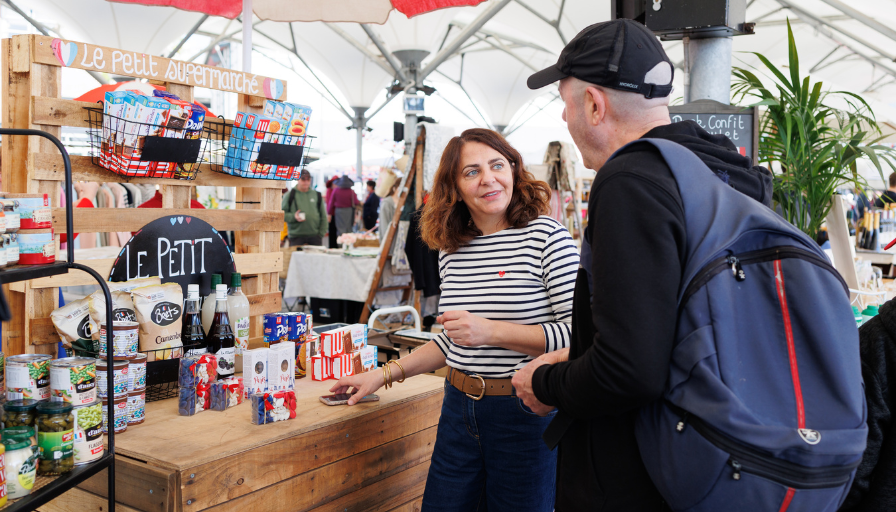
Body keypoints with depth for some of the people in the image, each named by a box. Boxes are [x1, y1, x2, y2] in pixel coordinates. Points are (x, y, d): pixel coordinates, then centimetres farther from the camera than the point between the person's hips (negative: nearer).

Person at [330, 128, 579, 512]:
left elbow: (579, 333, -16)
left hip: (525, 413, -5)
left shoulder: (546, 236, -11)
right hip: (459, 410, 5)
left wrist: (491, 331, -23)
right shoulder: (451, 250, 7)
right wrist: (385, 374, 13)